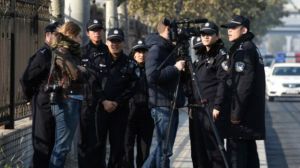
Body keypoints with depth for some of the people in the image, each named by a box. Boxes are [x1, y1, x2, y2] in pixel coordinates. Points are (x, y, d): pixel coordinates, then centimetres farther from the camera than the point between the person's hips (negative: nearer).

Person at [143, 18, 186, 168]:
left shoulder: (169, 50, 19)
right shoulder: (156, 49, -10)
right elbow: (152, 76, -22)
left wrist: (181, 69, 11)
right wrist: (175, 68, -18)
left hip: (172, 105, 9)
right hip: (162, 106, -9)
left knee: (164, 148, 12)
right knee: (164, 149, -7)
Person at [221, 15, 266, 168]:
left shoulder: (242, 50, -12)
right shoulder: (252, 48, 18)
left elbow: (244, 83, -20)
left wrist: (236, 112, -20)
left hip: (242, 112, -10)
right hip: (252, 113, 10)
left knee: (236, 151, -10)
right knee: (249, 151, 11)